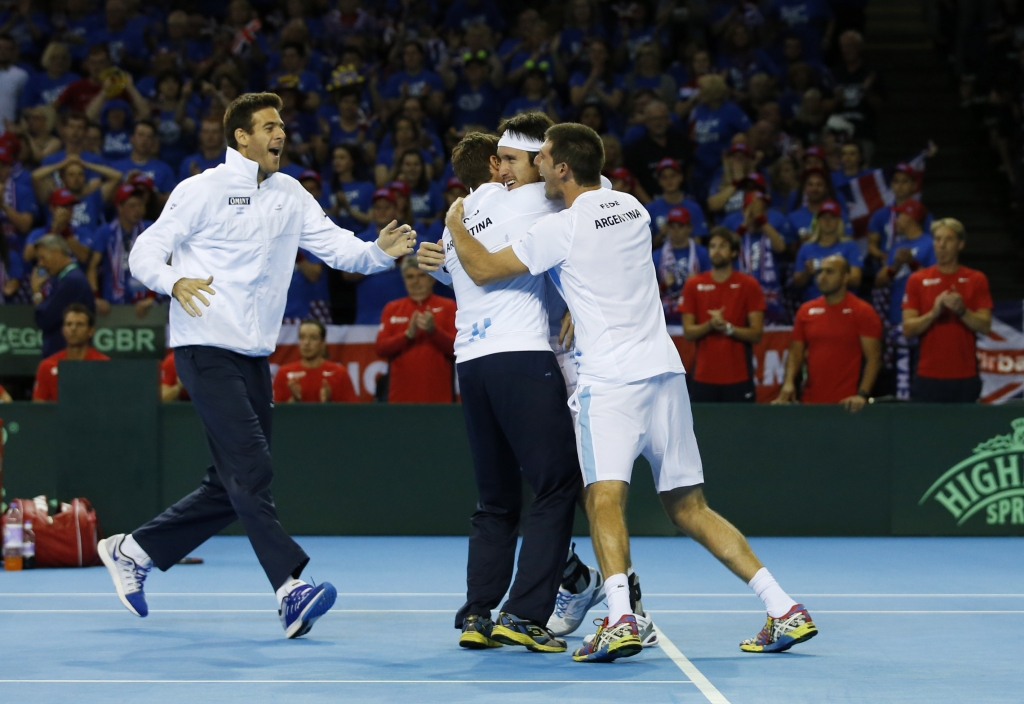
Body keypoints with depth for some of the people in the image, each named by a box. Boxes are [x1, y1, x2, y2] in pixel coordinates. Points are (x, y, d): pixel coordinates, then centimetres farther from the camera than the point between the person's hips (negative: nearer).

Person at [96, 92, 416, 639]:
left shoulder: (290, 195, 13)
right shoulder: (203, 190, -4)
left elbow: (337, 246, 6)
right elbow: (145, 253, -4)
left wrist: (380, 251, -15)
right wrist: (173, 282, -25)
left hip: (253, 356, 7)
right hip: (206, 348, -7)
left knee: (231, 486, 10)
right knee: (251, 468, -17)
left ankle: (132, 552, 24)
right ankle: (291, 589, -21)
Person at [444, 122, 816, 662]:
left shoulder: (562, 228, -8)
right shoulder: (631, 208, 13)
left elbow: (483, 269, -1)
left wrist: (457, 224, 16)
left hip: (611, 378, -7)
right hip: (663, 368, 7)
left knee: (604, 495, -18)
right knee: (688, 509, 12)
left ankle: (620, 619, -40)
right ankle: (785, 610, 6)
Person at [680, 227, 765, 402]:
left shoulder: (749, 285, 2)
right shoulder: (694, 285, 8)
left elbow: (756, 334, -1)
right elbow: (688, 333, 4)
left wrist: (728, 328, -18)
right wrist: (710, 325, -15)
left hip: (738, 379, -2)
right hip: (703, 377, 2)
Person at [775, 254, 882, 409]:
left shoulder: (863, 312, -3)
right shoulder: (806, 311, 10)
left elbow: (873, 358, -7)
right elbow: (795, 353, 12)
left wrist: (862, 395, -20)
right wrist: (788, 383, -6)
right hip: (810, 402, 4)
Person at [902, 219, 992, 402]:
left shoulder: (976, 280, 5)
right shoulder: (917, 280, 5)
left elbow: (985, 326, -2)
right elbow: (908, 329, -1)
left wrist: (961, 310, -19)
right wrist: (934, 313, -18)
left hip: (965, 377, 0)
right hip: (928, 376, 0)